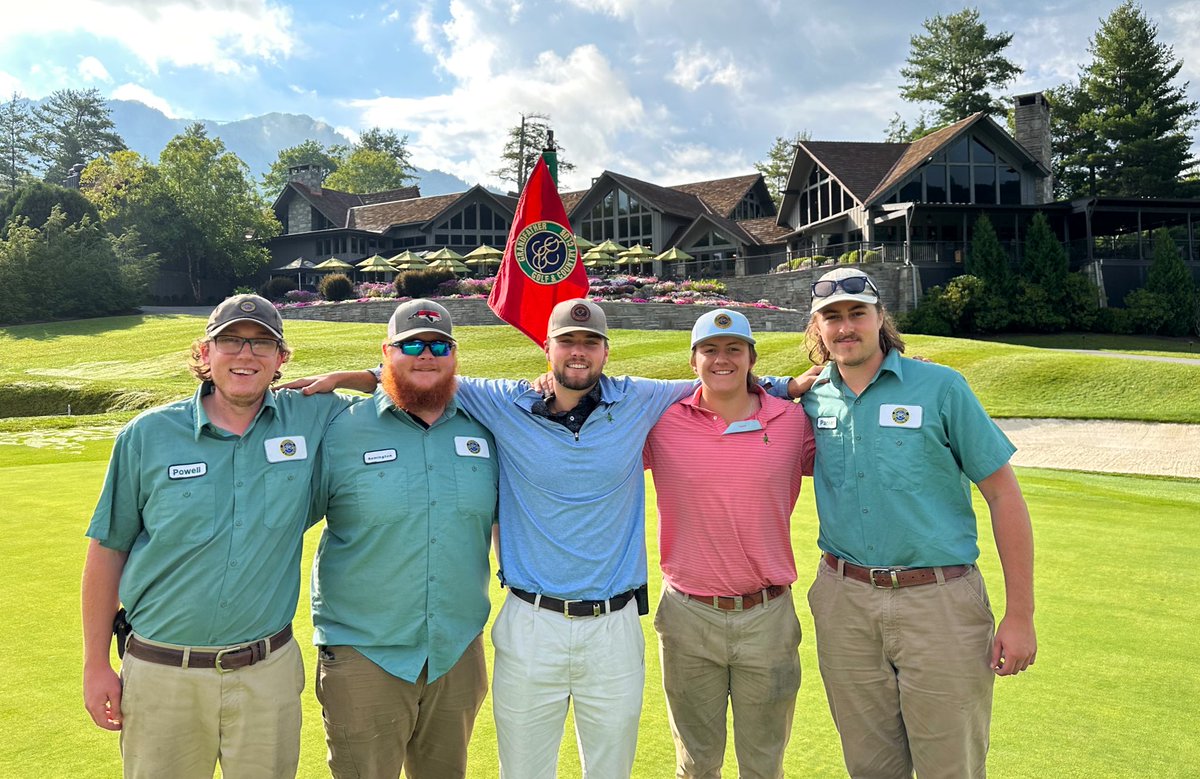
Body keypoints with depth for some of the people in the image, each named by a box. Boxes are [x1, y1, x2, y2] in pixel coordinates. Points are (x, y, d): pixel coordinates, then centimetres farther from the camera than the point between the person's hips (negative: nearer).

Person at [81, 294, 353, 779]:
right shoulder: (149, 435, -4)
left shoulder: (310, 421, -3)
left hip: (268, 671, 1)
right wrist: (96, 665, 3)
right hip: (161, 674, 0)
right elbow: (107, 550, 2)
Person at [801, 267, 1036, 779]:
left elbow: (1003, 493, -5)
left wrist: (1020, 616, -8)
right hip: (844, 603, 3)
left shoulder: (940, 386, -5)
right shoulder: (813, 401, 5)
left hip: (939, 601, -3)